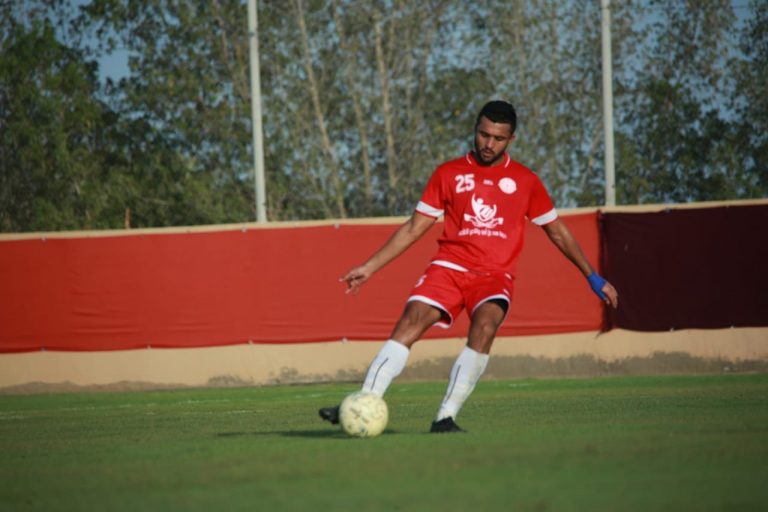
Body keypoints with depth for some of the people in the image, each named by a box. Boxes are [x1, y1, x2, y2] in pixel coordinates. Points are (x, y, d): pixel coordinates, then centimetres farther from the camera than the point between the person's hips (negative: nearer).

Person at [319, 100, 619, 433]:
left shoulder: (525, 181, 9)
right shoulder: (449, 174, 9)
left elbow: (558, 233, 18)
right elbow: (413, 228, 13)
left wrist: (593, 278, 17)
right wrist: (369, 267, 7)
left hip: (495, 275, -1)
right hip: (449, 267, 1)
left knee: (485, 327, -31)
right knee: (409, 324, -22)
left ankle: (446, 417, -29)